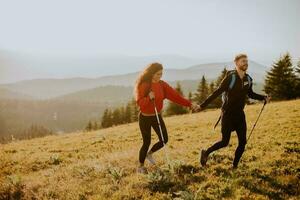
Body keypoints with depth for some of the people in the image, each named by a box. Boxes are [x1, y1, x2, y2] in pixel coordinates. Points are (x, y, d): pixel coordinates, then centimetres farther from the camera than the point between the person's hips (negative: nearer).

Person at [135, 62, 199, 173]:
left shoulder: (162, 84, -3)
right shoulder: (142, 85, -16)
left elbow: (174, 95, -9)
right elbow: (139, 102, -22)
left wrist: (189, 104, -17)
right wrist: (148, 98, -40)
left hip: (157, 116, 5)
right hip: (145, 118, -5)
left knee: (164, 140, 5)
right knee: (146, 142, 0)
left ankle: (149, 154, 33)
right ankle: (140, 166, 21)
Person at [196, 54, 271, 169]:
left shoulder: (248, 79, 4)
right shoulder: (230, 77, -14)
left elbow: (250, 94, 20)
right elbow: (217, 92, -15)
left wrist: (263, 98, 6)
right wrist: (203, 105, -18)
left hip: (239, 114, 6)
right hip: (228, 114, -6)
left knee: (243, 142, 2)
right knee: (225, 142, -3)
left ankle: (234, 166, 17)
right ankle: (206, 153, 21)